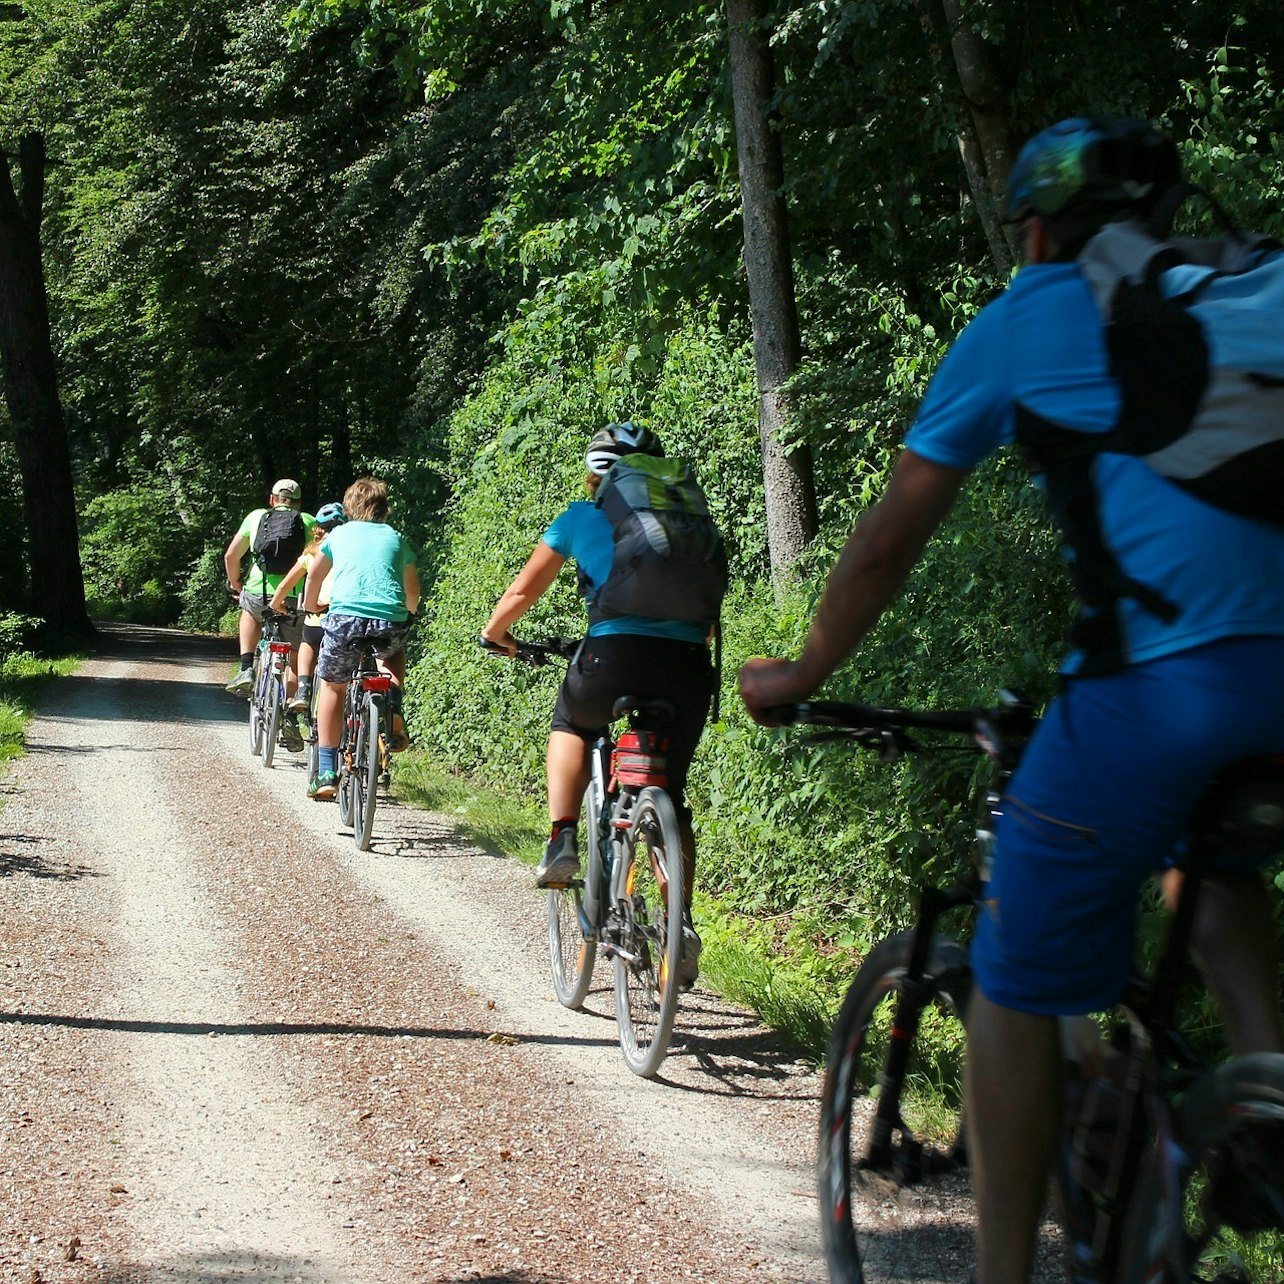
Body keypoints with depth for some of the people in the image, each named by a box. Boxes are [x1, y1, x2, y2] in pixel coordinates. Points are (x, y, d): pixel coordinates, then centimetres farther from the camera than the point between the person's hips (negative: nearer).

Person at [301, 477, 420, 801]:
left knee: (332, 686, 22)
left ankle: (326, 773, 15)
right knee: (394, 652, 37)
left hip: (345, 618, -1)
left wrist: (311, 605, 55)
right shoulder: (397, 538, 22)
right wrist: (408, 613, 56)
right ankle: (393, 711, 10)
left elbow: (315, 574, 36)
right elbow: (413, 591, 34)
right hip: (391, 623, 1)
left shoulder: (338, 534, 20)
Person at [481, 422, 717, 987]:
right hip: (688, 664, 2)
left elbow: (524, 589, 20)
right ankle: (681, 922, 7)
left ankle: (562, 840, 14)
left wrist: (495, 632, 39)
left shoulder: (582, 516, 14)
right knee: (670, 795, 19)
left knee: (571, 725, 32)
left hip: (616, 654, -2)